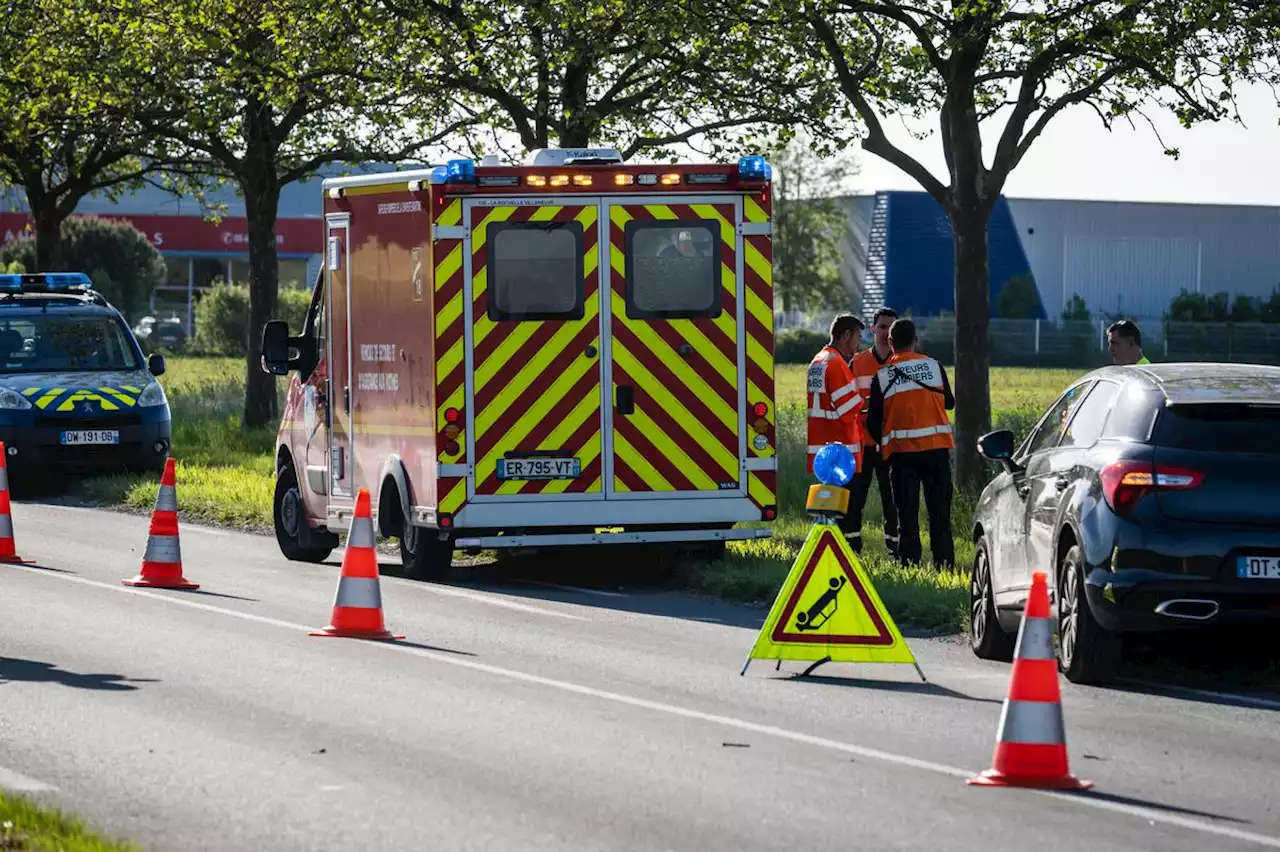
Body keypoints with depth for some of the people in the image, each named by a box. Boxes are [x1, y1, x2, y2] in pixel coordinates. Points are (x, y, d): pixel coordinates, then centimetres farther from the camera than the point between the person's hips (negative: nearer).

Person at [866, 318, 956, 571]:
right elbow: (949, 402, 15)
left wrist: (883, 441, 21)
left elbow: (873, 421, 2)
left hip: (900, 449, -1)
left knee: (907, 512, 4)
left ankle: (910, 563, 2)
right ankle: (944, 563, 4)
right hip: (936, 446, 1)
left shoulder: (882, 376, -1)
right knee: (939, 511, 6)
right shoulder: (934, 366, 2)